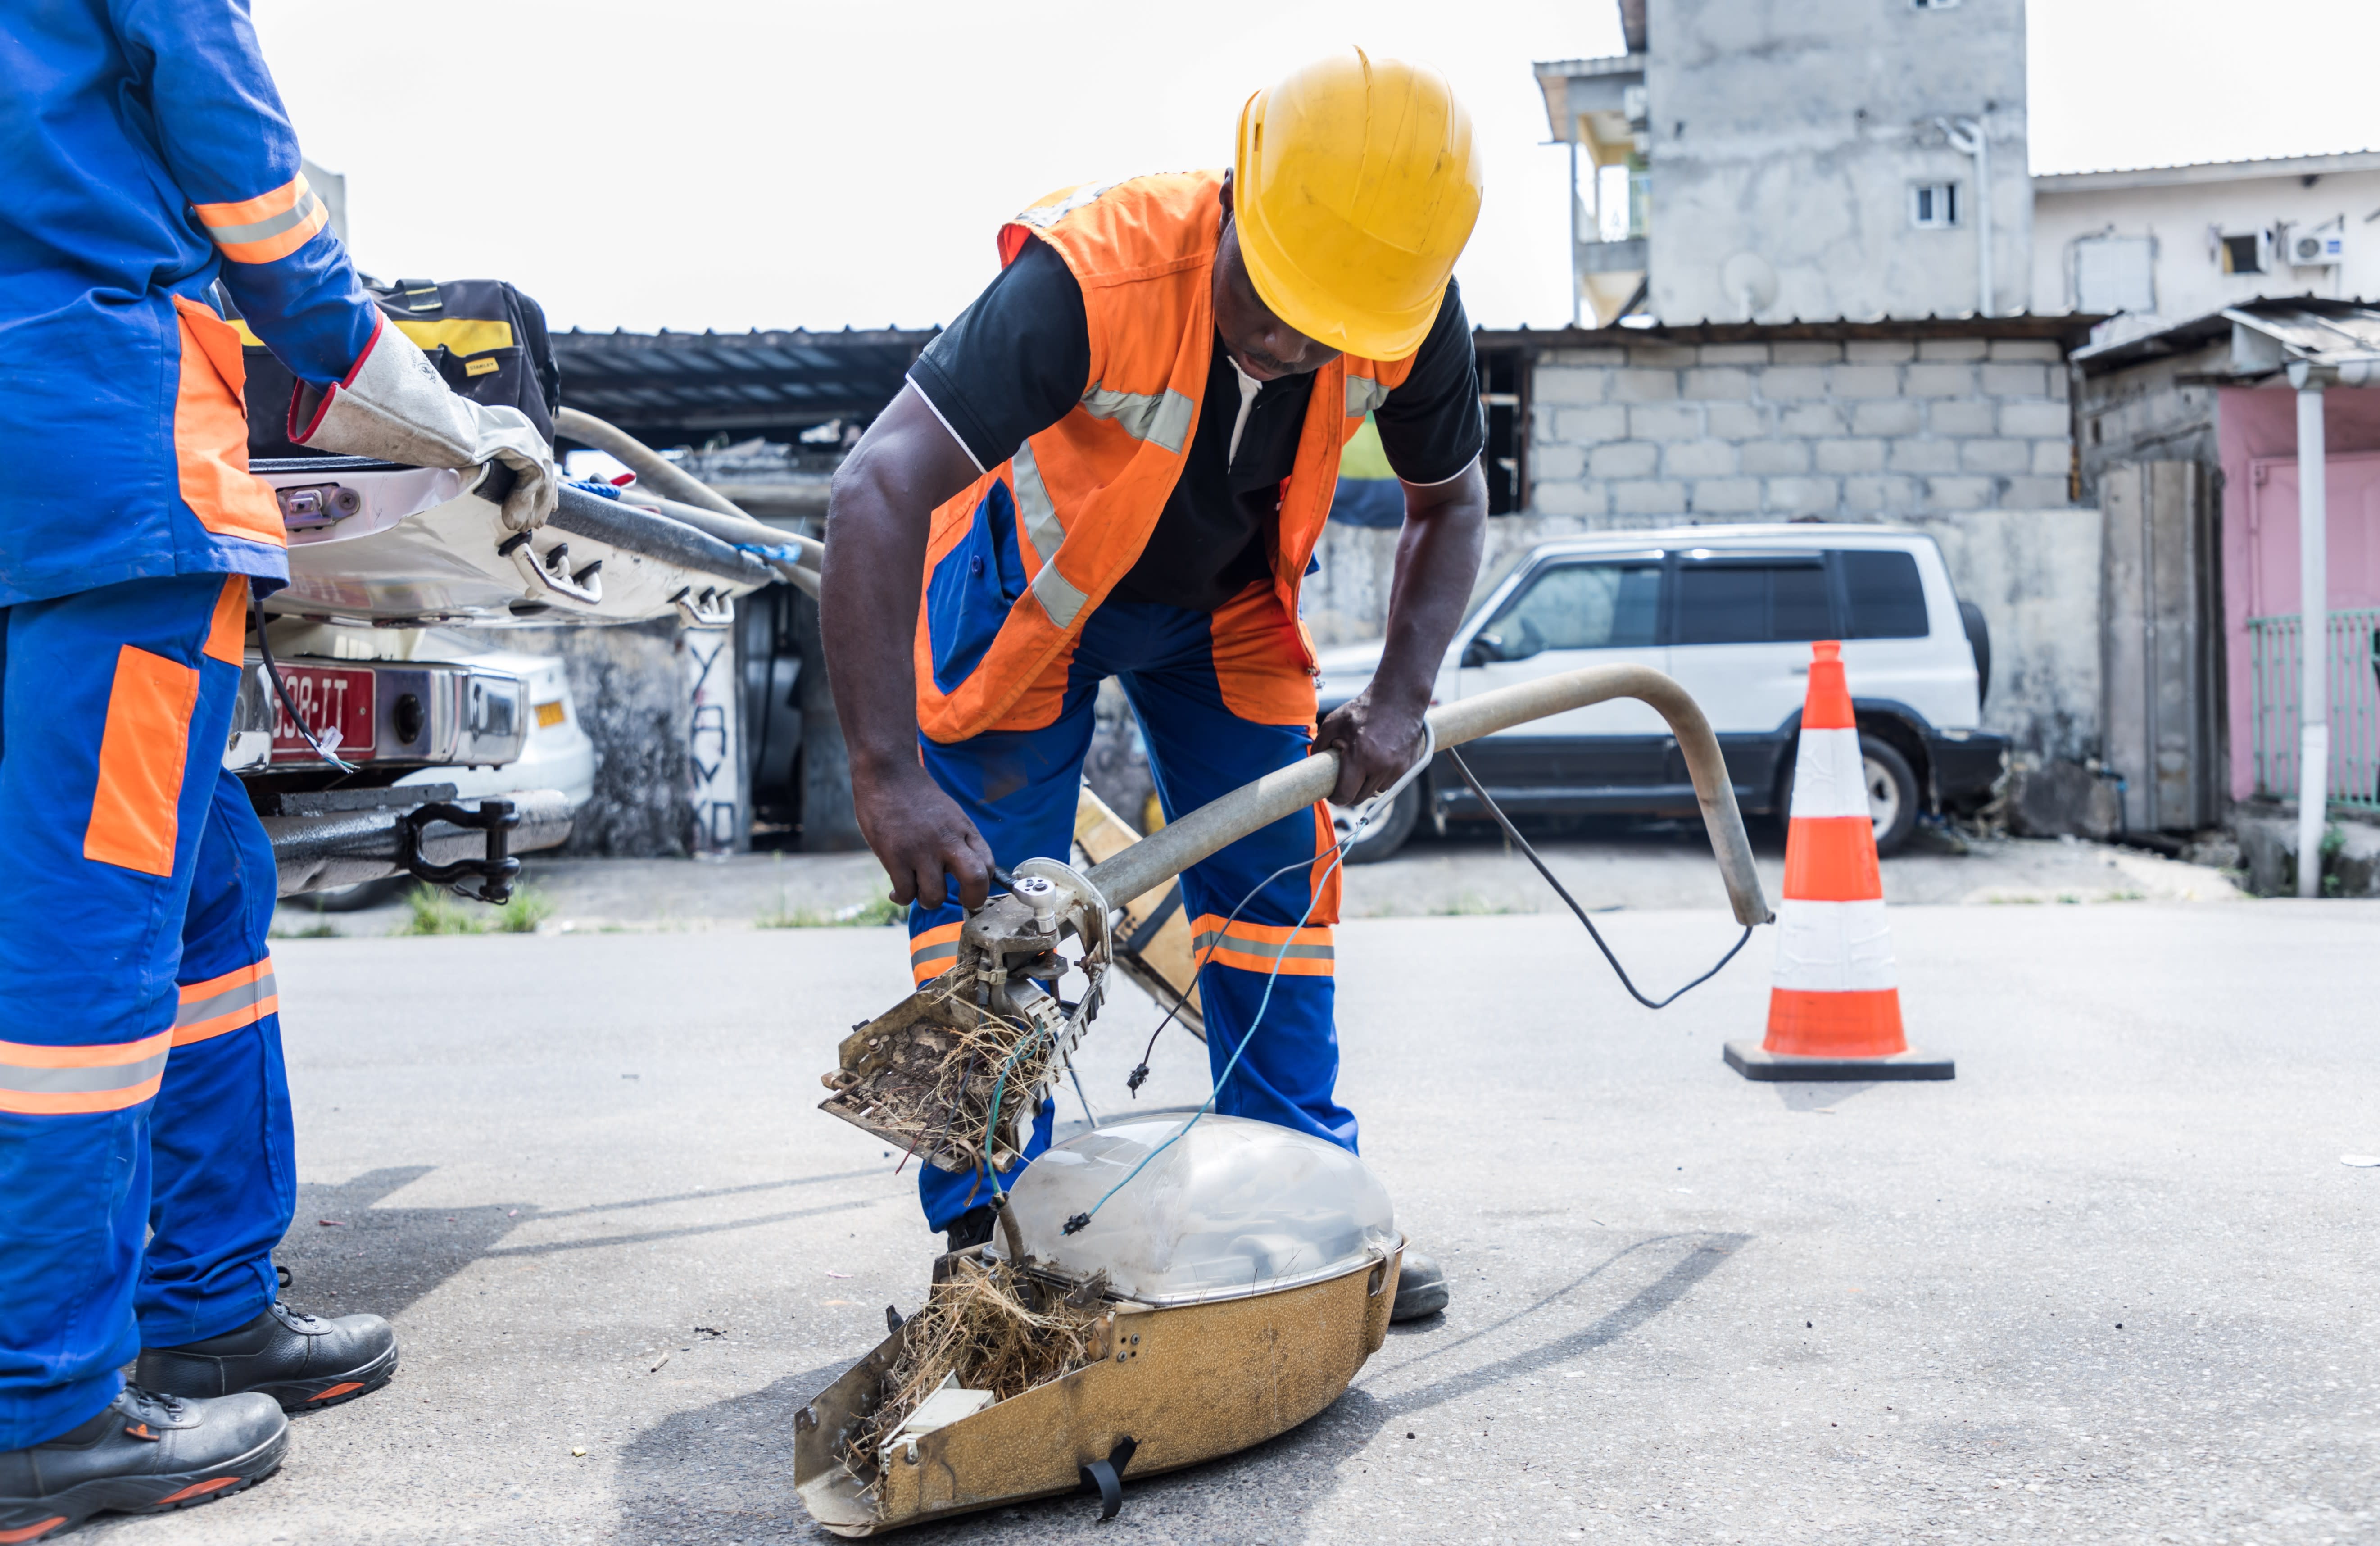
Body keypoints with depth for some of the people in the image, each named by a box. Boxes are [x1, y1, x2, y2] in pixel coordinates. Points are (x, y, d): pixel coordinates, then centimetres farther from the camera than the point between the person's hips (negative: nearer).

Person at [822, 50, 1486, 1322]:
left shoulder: (1413, 312, -26)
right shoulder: (1091, 276, -41)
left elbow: (1449, 502, -5)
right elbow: (876, 493, -48)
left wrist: (1401, 699, -18)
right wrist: (886, 772, -56)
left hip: (1222, 601, 4)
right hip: (1032, 575, -3)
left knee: (1274, 873, 0)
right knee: (984, 887, -9)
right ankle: (989, 1226, 3)